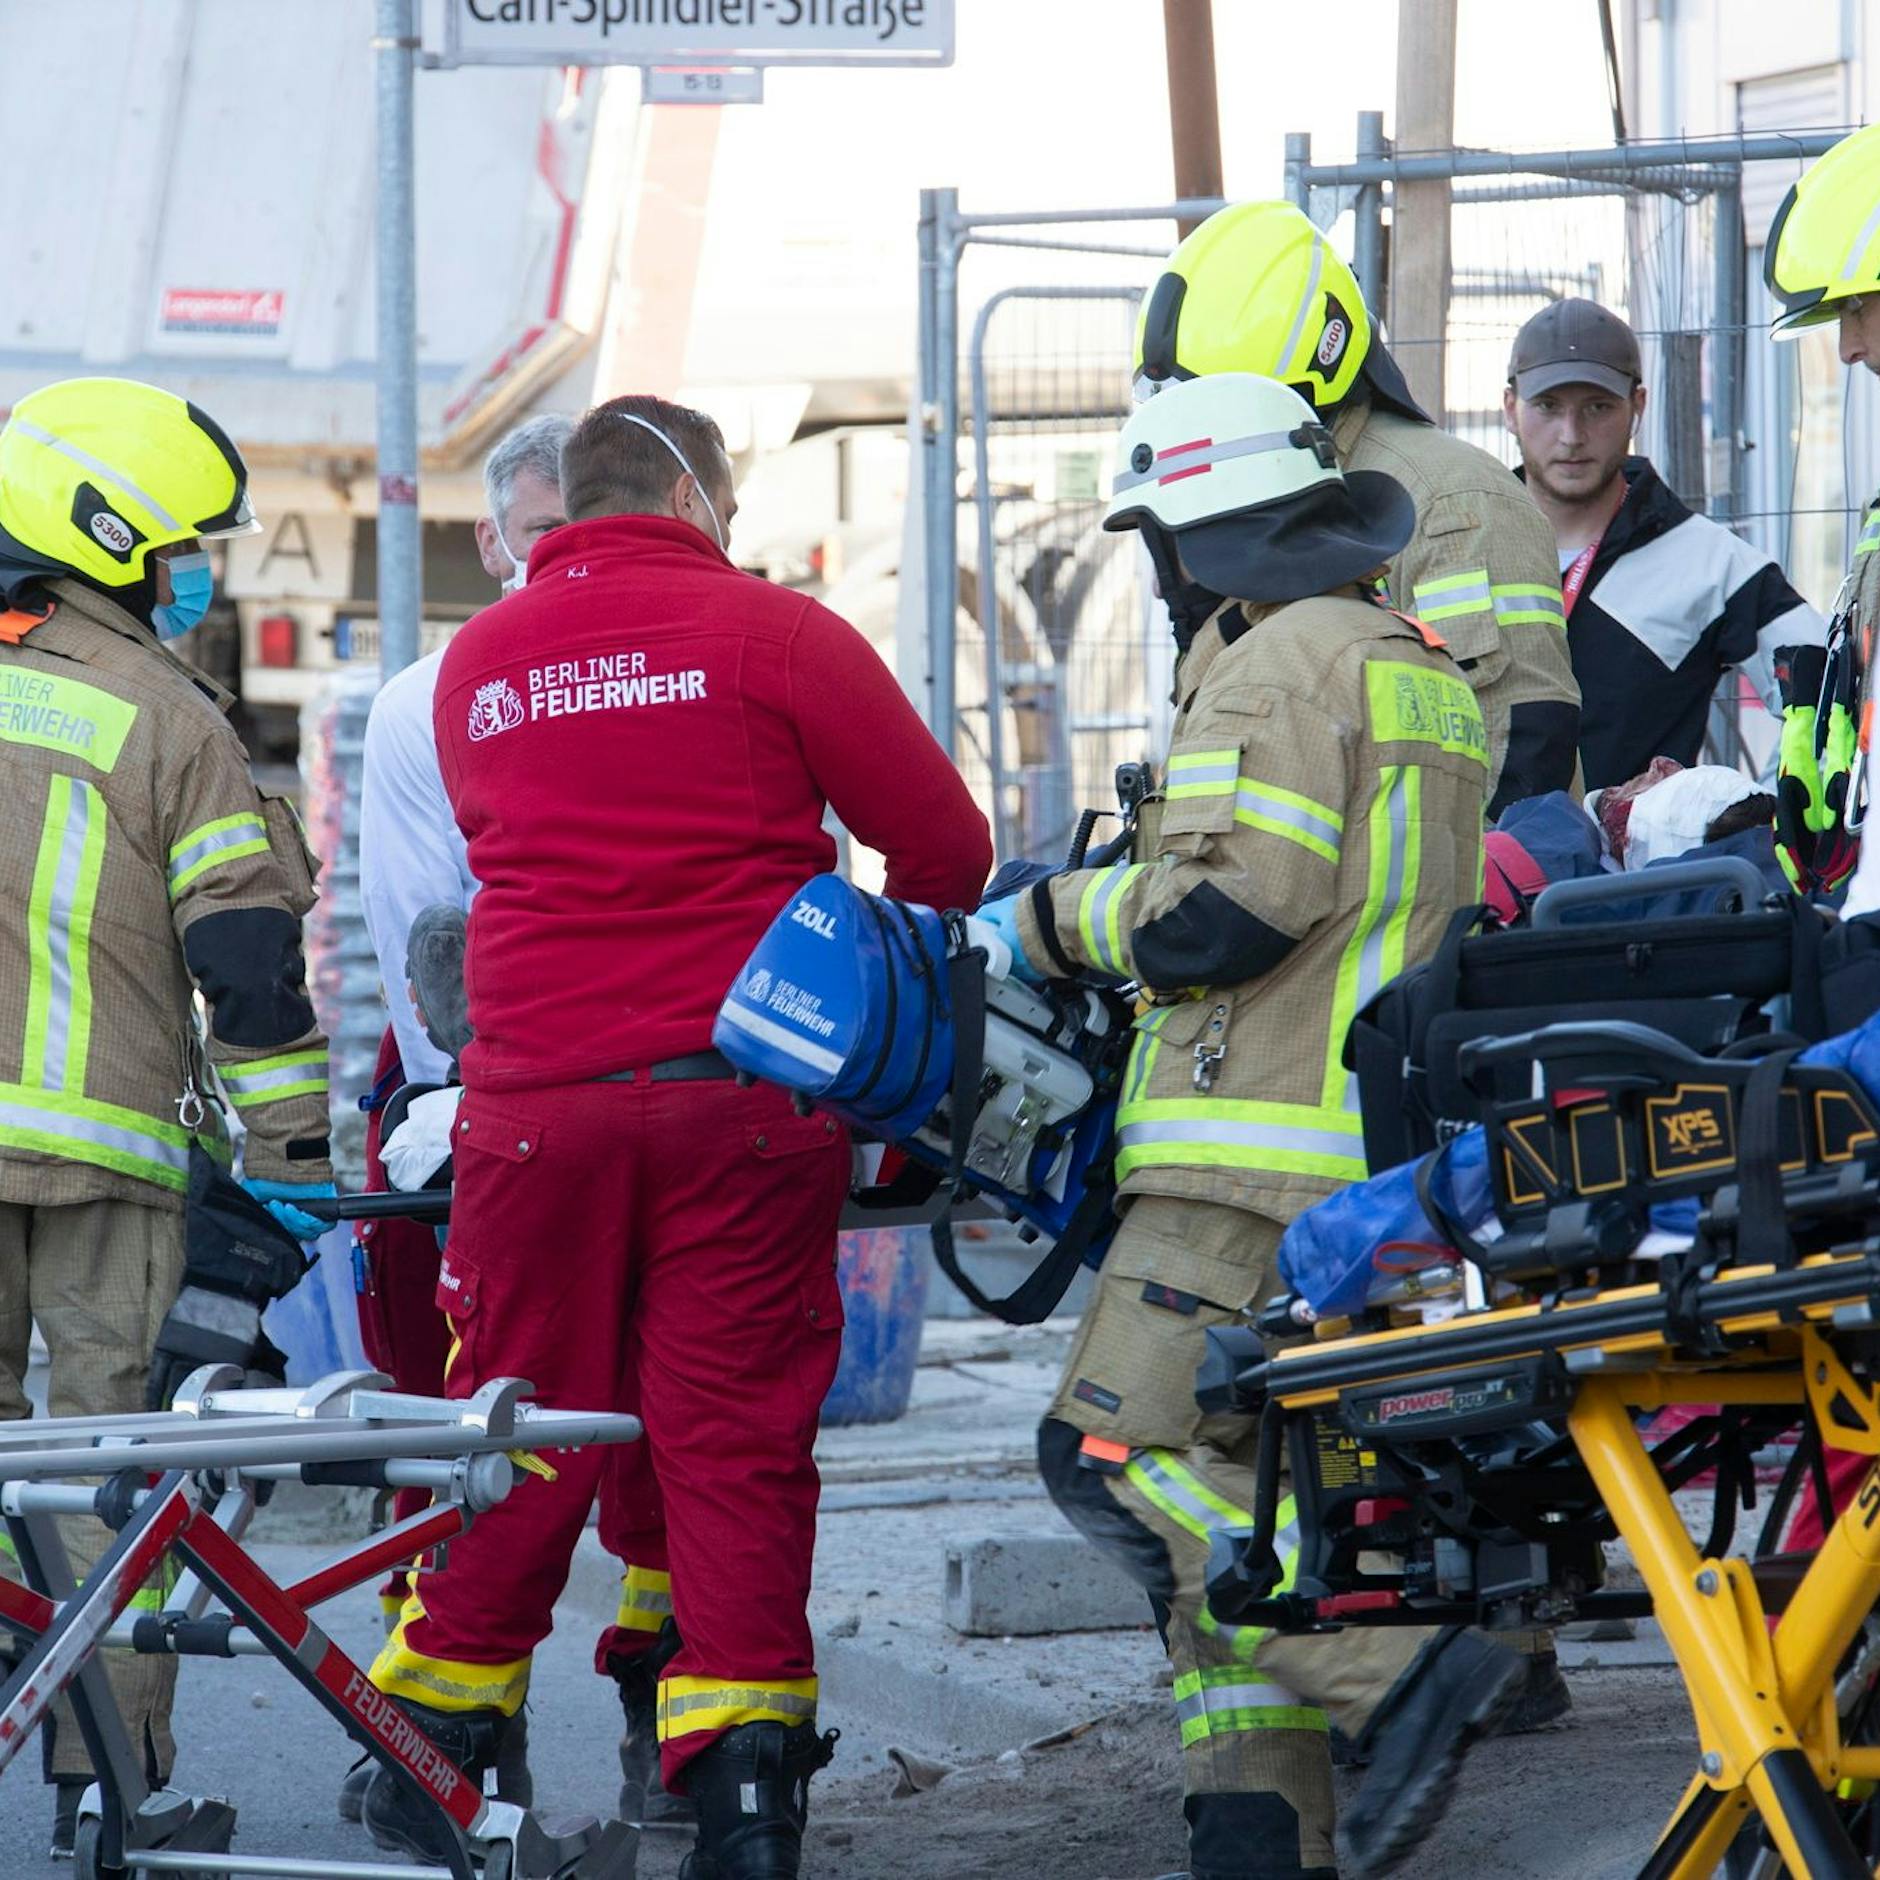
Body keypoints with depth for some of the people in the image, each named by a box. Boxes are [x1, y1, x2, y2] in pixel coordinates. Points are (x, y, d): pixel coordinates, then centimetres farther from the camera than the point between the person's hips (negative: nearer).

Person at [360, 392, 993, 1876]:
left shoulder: (476, 665, 11)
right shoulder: (773, 633, -3)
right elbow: (947, 848, 0)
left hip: (536, 1100, 3)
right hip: (744, 1096, -3)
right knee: (736, 1433, 1)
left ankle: (435, 1749, 20)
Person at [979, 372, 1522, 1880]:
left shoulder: (1277, 665, -10)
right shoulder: (1419, 667, 22)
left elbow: (1235, 907, -19)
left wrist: (1061, 921, -4)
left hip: (1267, 1157, -10)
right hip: (1387, 1150, 10)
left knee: (1117, 1454, -13)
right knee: (1228, 1481, 11)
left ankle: (1402, 1670, -21)